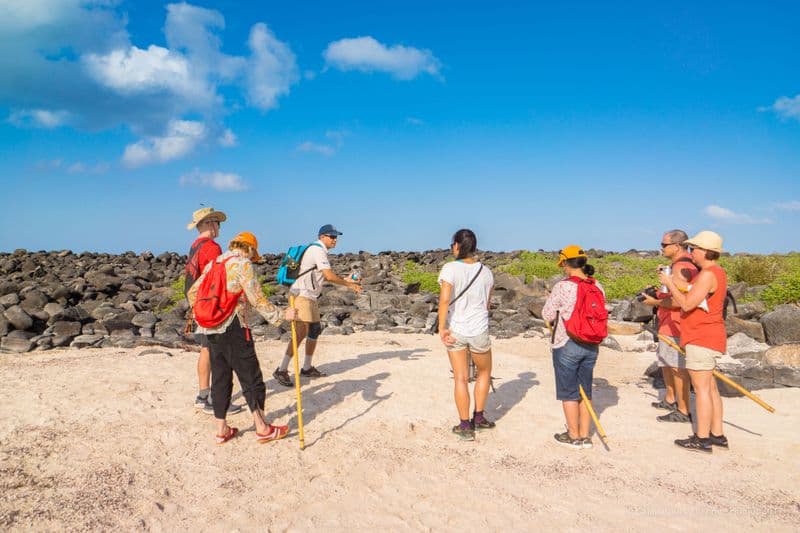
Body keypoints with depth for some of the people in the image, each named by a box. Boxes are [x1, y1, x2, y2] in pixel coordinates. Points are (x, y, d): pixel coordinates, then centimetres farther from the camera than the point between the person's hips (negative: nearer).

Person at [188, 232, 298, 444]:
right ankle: (262, 429, 8)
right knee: (251, 377, 2)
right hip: (233, 328, -7)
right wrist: (281, 315, -7)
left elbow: (192, 293, 18)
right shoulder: (243, 264, -7)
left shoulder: (213, 263, 16)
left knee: (220, 378, 13)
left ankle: (221, 429, 18)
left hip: (211, 329, 7)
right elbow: (257, 300, -13)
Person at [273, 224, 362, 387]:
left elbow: (326, 277, 20)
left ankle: (307, 368, 24)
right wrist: (349, 284, -10)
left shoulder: (319, 251, 18)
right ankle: (281, 370, -12)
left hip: (310, 297, 11)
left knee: (315, 331, 14)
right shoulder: (318, 250, -13)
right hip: (301, 295, -11)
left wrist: (348, 281, 14)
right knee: (301, 333, -16)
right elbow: (329, 276, -20)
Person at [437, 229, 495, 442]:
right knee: (484, 372, 24)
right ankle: (478, 418, 27)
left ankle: (465, 427, 17)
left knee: (461, 378, 10)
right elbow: (487, 304, 11)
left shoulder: (450, 268, -11)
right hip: (479, 330, 2)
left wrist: (442, 328, -15)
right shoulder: (485, 271, 0)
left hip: (454, 330, -1)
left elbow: (445, 299, -22)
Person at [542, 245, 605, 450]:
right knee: (585, 391, 16)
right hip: (591, 346, 6)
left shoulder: (563, 286, -17)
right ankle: (585, 435, 23)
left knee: (568, 392, 7)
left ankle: (574, 436, 16)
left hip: (567, 346, -6)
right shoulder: (597, 286, 1)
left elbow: (547, 314, -10)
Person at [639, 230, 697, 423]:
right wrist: (659, 294, 12)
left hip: (675, 327, -11)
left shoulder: (680, 268, -20)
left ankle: (683, 411, 3)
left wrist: (655, 302, -13)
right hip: (668, 326, 11)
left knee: (678, 368, -4)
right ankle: (670, 400, 36)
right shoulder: (686, 265, 15)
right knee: (665, 363, 22)